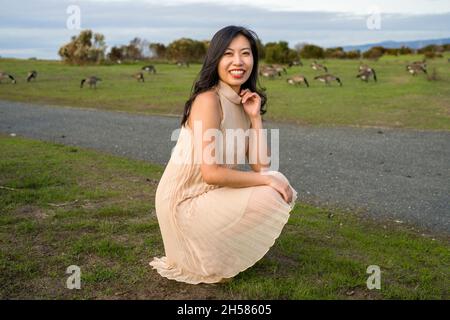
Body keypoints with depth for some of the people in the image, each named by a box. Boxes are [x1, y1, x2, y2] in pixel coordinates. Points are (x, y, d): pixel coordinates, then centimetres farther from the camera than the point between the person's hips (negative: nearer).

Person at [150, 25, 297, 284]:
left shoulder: (244, 102, 5)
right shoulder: (208, 100, -21)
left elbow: (260, 166, -1)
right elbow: (211, 173, -27)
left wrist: (255, 116, -9)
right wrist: (269, 181, -20)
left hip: (211, 195, 8)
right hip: (184, 203, -8)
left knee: (283, 189, 3)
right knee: (270, 198, -19)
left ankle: (223, 248, 13)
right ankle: (214, 264, 1)